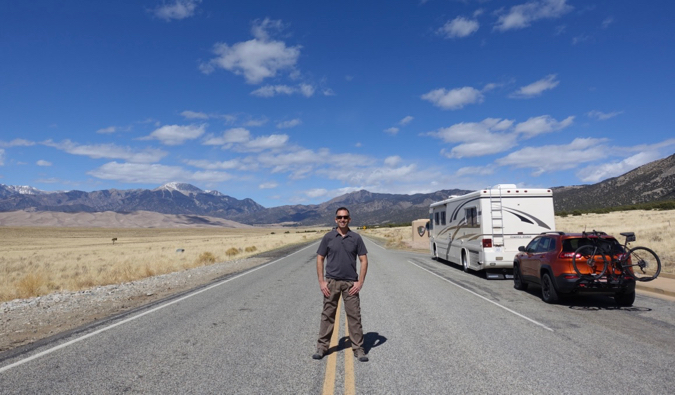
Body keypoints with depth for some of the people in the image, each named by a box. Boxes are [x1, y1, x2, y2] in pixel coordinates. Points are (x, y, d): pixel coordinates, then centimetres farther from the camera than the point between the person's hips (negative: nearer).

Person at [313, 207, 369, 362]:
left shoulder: (356, 238, 1)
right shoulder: (328, 237, 0)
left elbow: (364, 260, 1)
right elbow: (320, 259, 3)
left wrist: (360, 282, -7)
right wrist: (321, 282, -5)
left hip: (351, 283, 0)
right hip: (331, 282, 0)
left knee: (354, 316, 4)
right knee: (327, 315, 7)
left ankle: (358, 348, 15)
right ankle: (322, 346, 20)